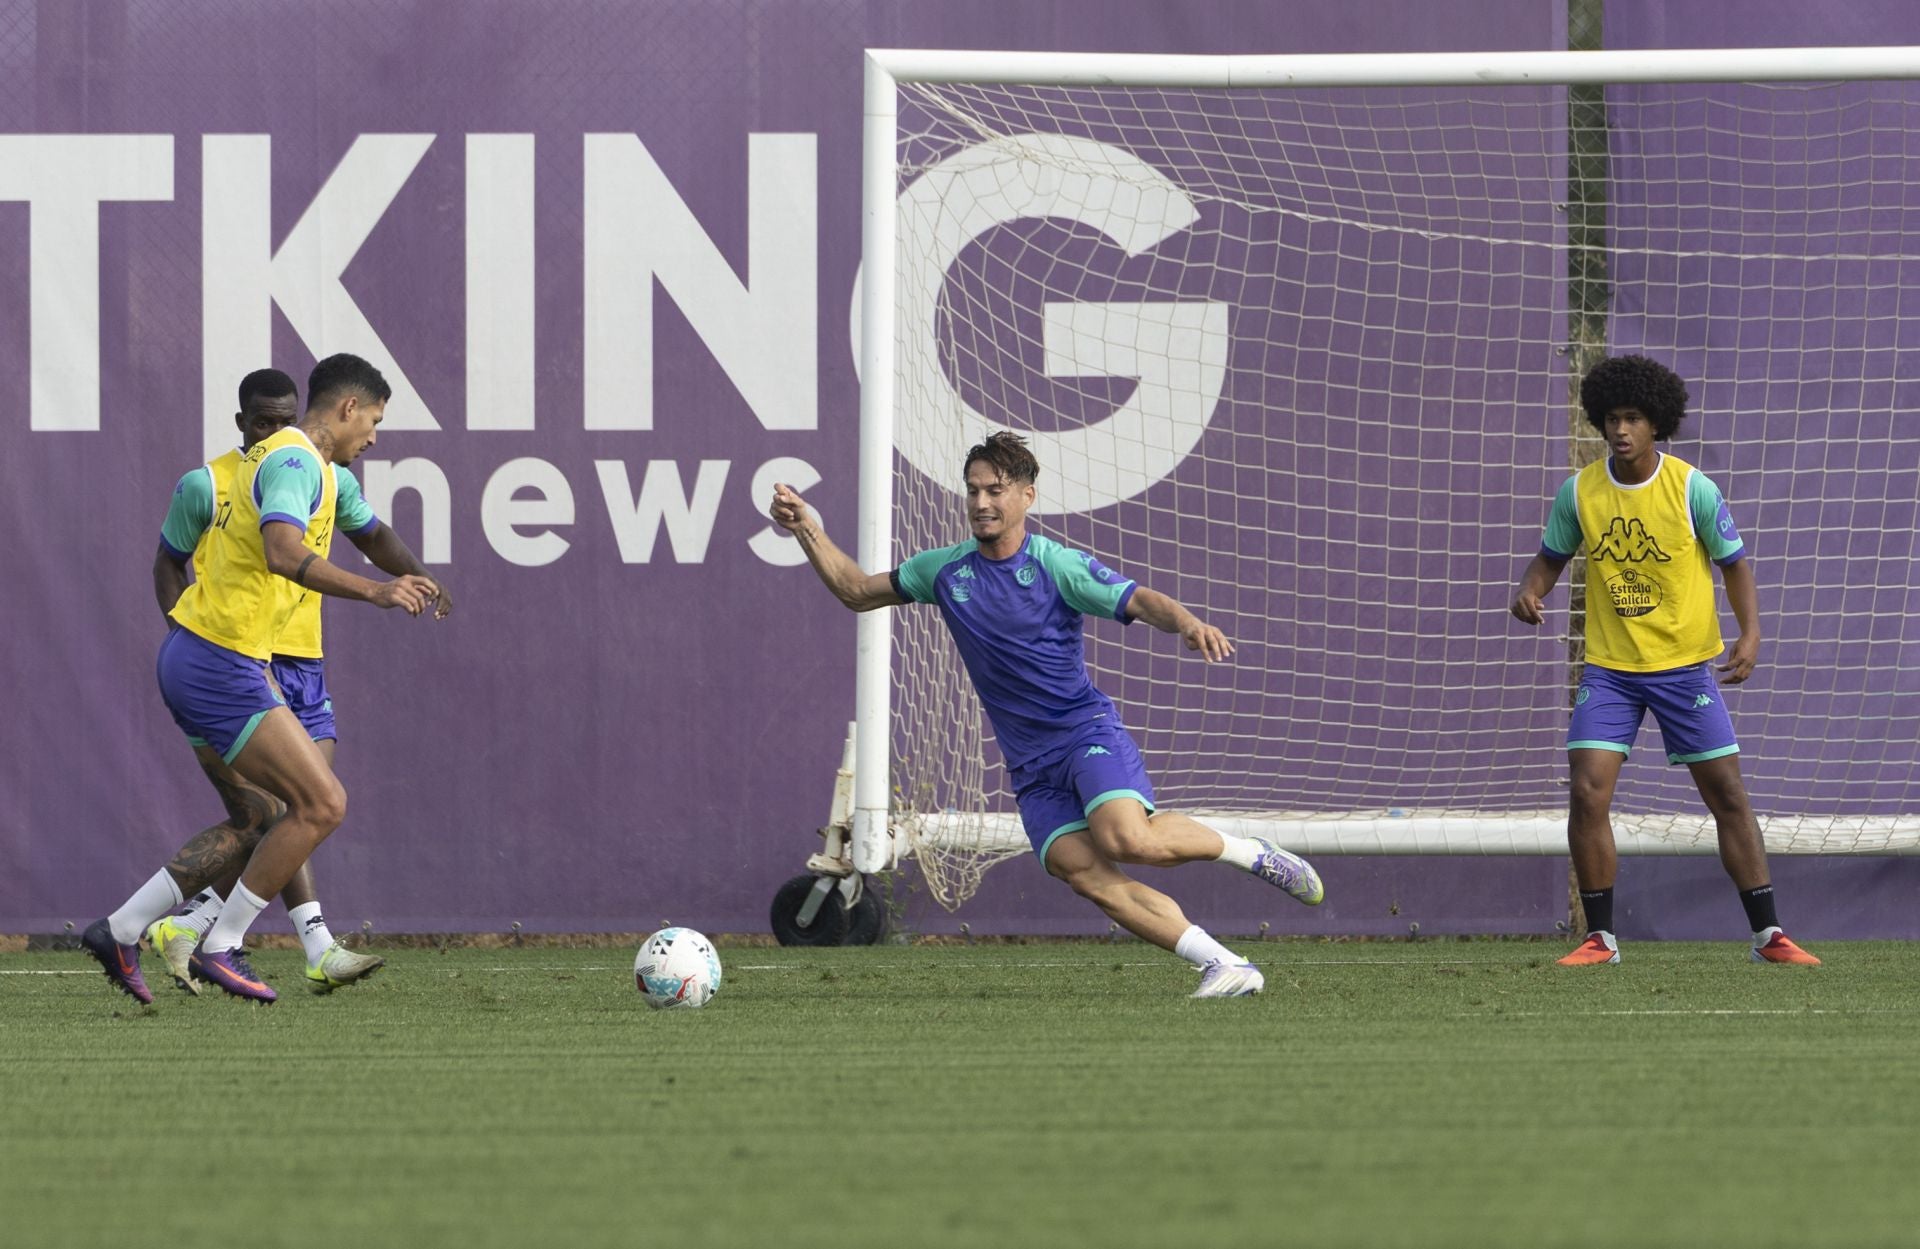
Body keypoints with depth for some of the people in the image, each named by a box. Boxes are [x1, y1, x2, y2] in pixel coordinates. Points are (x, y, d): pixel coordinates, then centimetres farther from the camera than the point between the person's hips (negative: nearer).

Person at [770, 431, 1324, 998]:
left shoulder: (1059, 566, -5)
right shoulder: (946, 570, 10)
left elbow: (1140, 601, -16)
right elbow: (857, 591, 22)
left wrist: (1188, 623, -37)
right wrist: (808, 530, 9)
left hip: (1088, 733, -4)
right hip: (1032, 767, 4)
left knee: (1127, 840, -31)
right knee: (1090, 879, -16)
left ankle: (1248, 851, -4)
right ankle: (1225, 966, -14)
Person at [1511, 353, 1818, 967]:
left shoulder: (1691, 488, -9)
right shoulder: (1578, 492, -3)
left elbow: (1734, 561, -1)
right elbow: (1551, 555, 11)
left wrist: (1750, 633, -15)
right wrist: (1530, 590, -12)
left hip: (1685, 664, -1)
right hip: (1608, 668, 1)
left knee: (1728, 796, 0)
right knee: (1587, 793, -11)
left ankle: (1769, 935, 7)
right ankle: (1600, 936, 0)